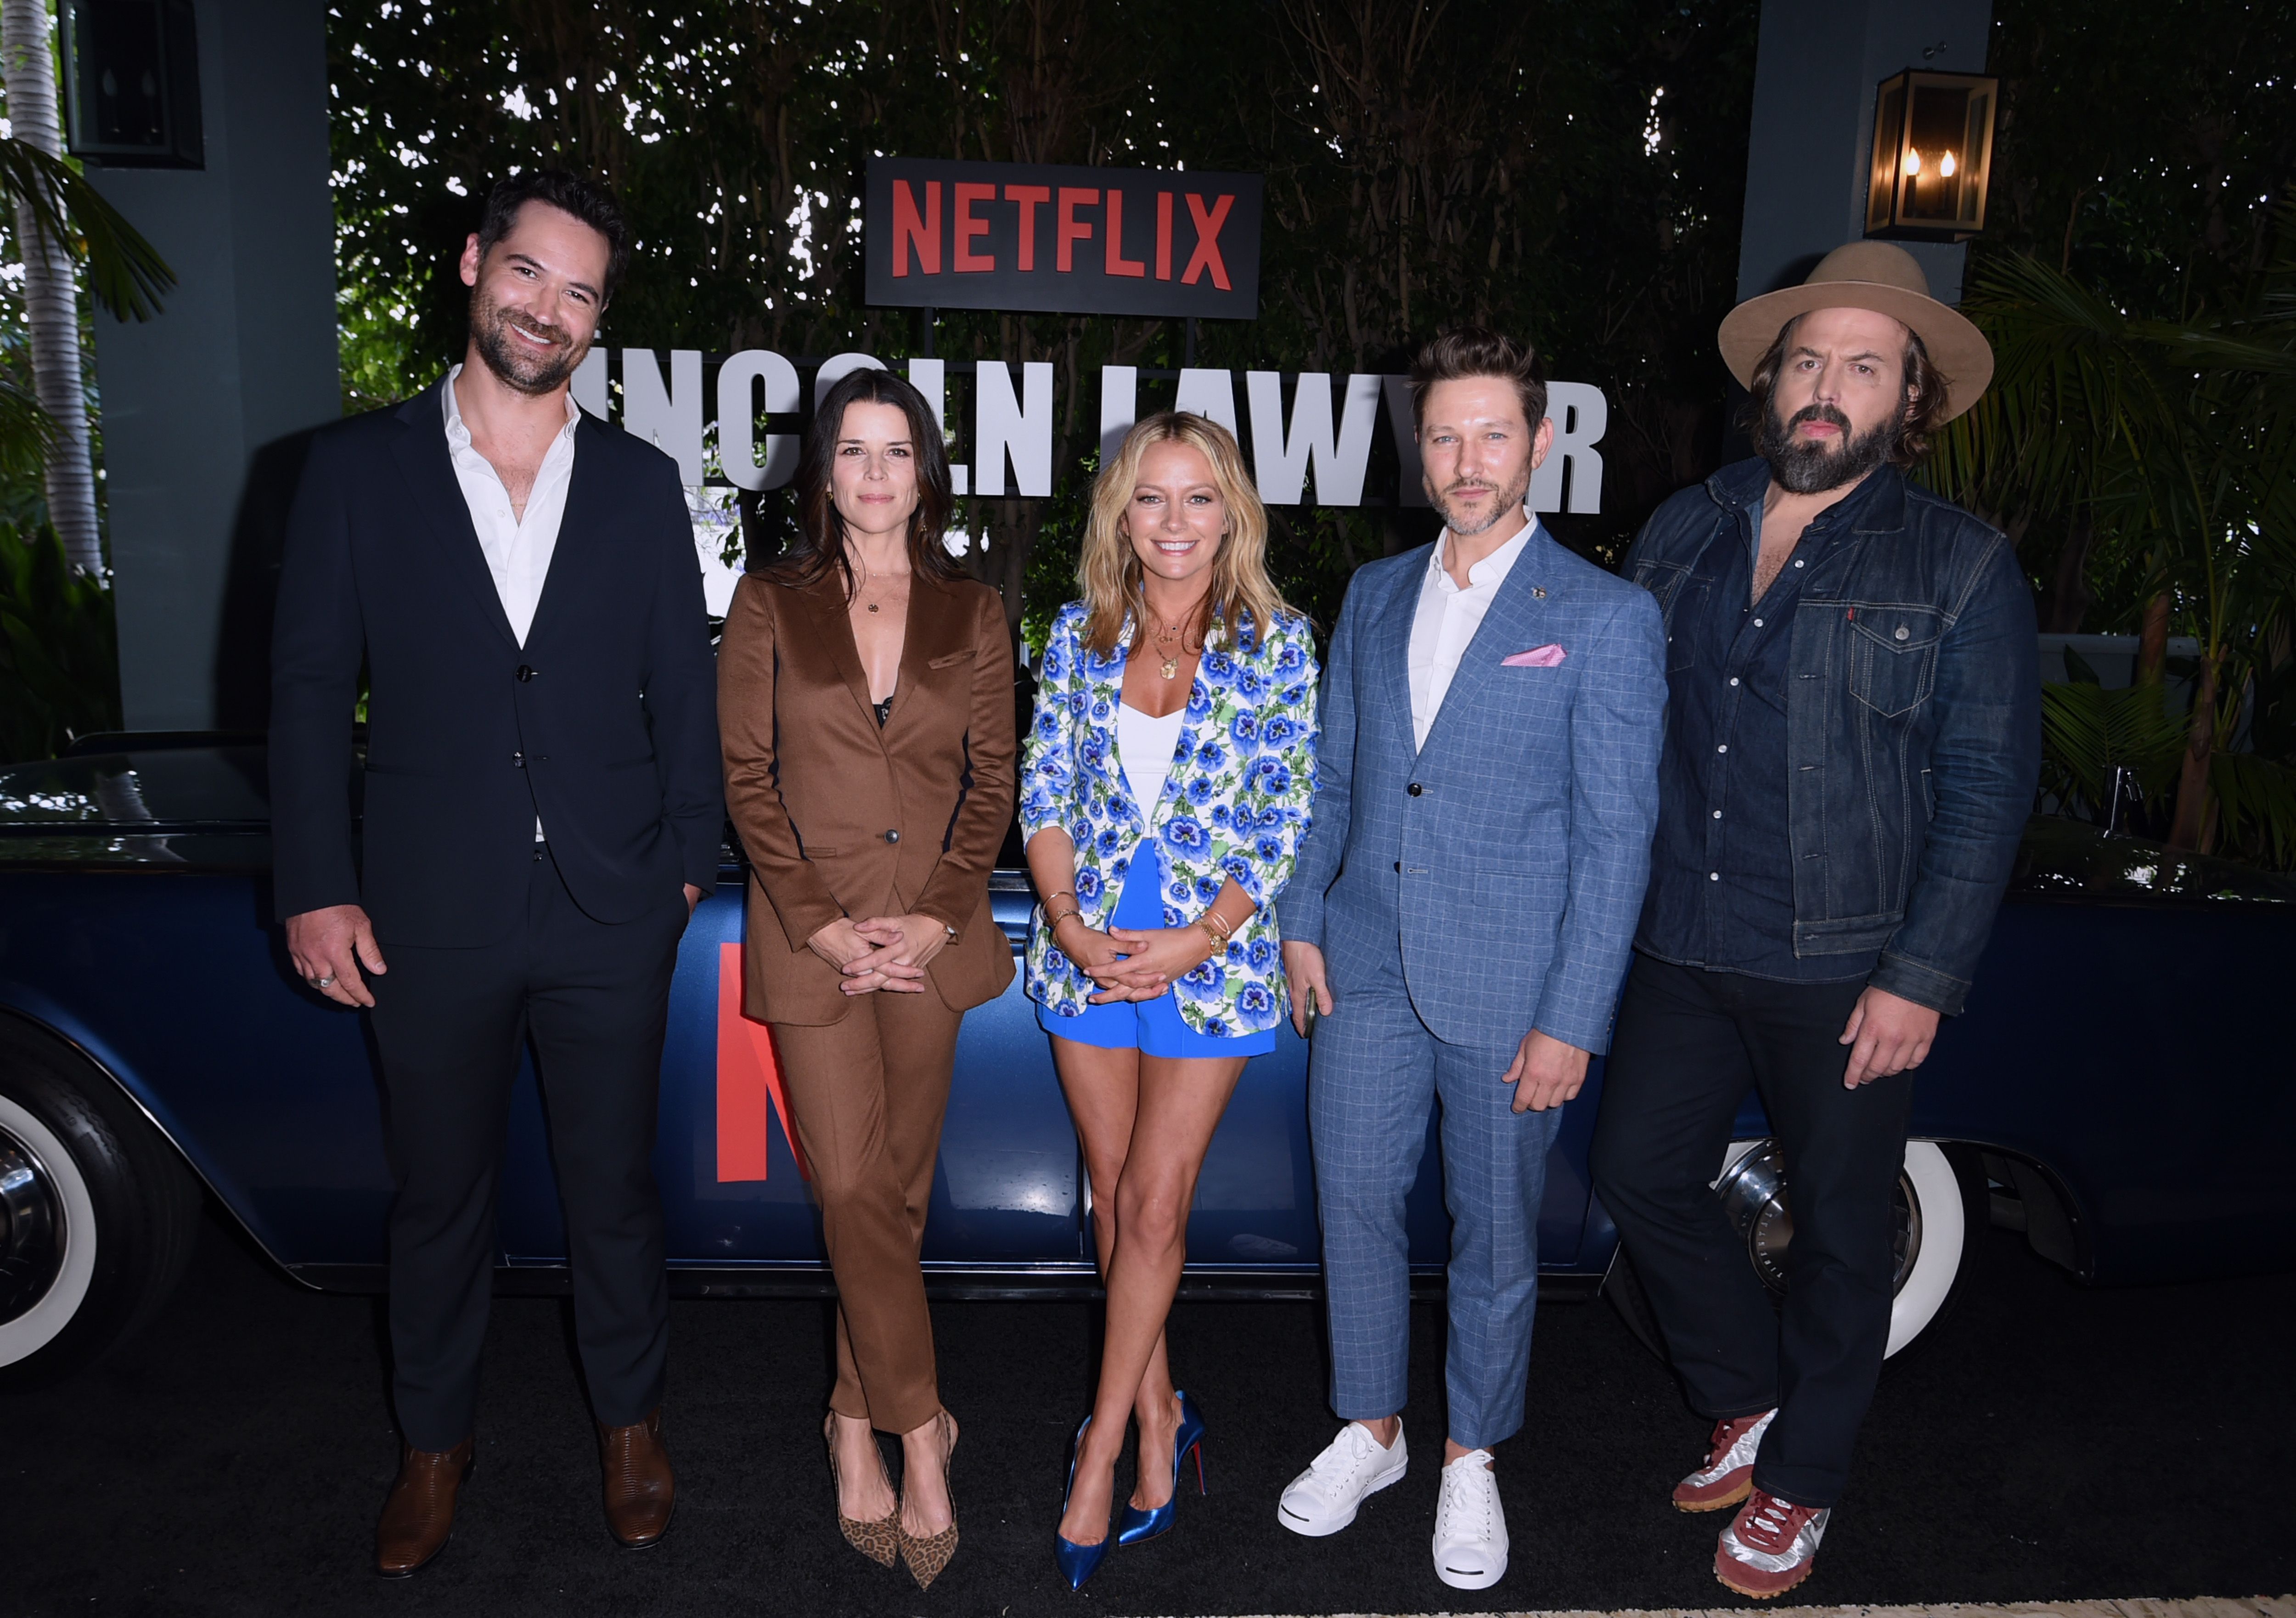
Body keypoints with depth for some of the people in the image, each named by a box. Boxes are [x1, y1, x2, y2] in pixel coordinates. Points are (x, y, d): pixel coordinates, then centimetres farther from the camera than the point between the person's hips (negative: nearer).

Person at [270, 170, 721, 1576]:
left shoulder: (642, 484, 5)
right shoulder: (360, 467, 2)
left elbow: (684, 691, 6)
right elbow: (311, 688, 1)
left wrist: (688, 862, 0)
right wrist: (317, 888, -4)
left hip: (609, 916, 0)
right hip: (429, 917, 0)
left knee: (615, 1184, 13)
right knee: (439, 1194, 15)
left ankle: (631, 1418, 35)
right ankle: (436, 1442, 37)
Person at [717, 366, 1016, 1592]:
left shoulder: (972, 614, 6)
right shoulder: (770, 605, 3)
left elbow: (992, 780, 5)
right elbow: (747, 778, 0)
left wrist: (936, 915, -8)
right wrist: (823, 922, -9)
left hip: (932, 932, 2)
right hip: (811, 933, -1)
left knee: (899, 1183, 8)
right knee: (854, 1187, -4)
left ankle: (858, 1418, 26)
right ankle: (919, 1428, 11)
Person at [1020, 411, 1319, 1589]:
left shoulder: (1276, 644, -5)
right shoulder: (1079, 636, 4)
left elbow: (1291, 820, -6)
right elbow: (1044, 790, 4)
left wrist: (1200, 939, -15)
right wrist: (1066, 920, -10)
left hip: (1212, 951, -3)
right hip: (1088, 945, 3)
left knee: (1154, 1202, 0)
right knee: (1115, 1194, 11)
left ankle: (1101, 1449, 16)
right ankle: (1159, 1418, 29)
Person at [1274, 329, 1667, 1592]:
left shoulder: (1606, 619, -7)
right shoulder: (1373, 595, 9)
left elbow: (1615, 838, -9)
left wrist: (1572, 1019, -12)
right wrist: (1302, 923, 6)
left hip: (1505, 988, -4)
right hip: (1366, 966, 4)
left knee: (1494, 1236, 11)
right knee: (1354, 1205, 14)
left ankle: (1472, 1458, 34)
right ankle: (1369, 1430, 36)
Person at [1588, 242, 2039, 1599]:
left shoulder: (1961, 567, -5)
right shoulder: (1682, 535, 6)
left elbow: (1988, 790, -8)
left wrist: (1922, 978, -13)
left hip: (1847, 965, -4)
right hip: (1685, 947, 4)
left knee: (1842, 1224, 10)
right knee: (1642, 1170, 12)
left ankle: (1801, 1481, 33)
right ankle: (1752, 1399, 37)